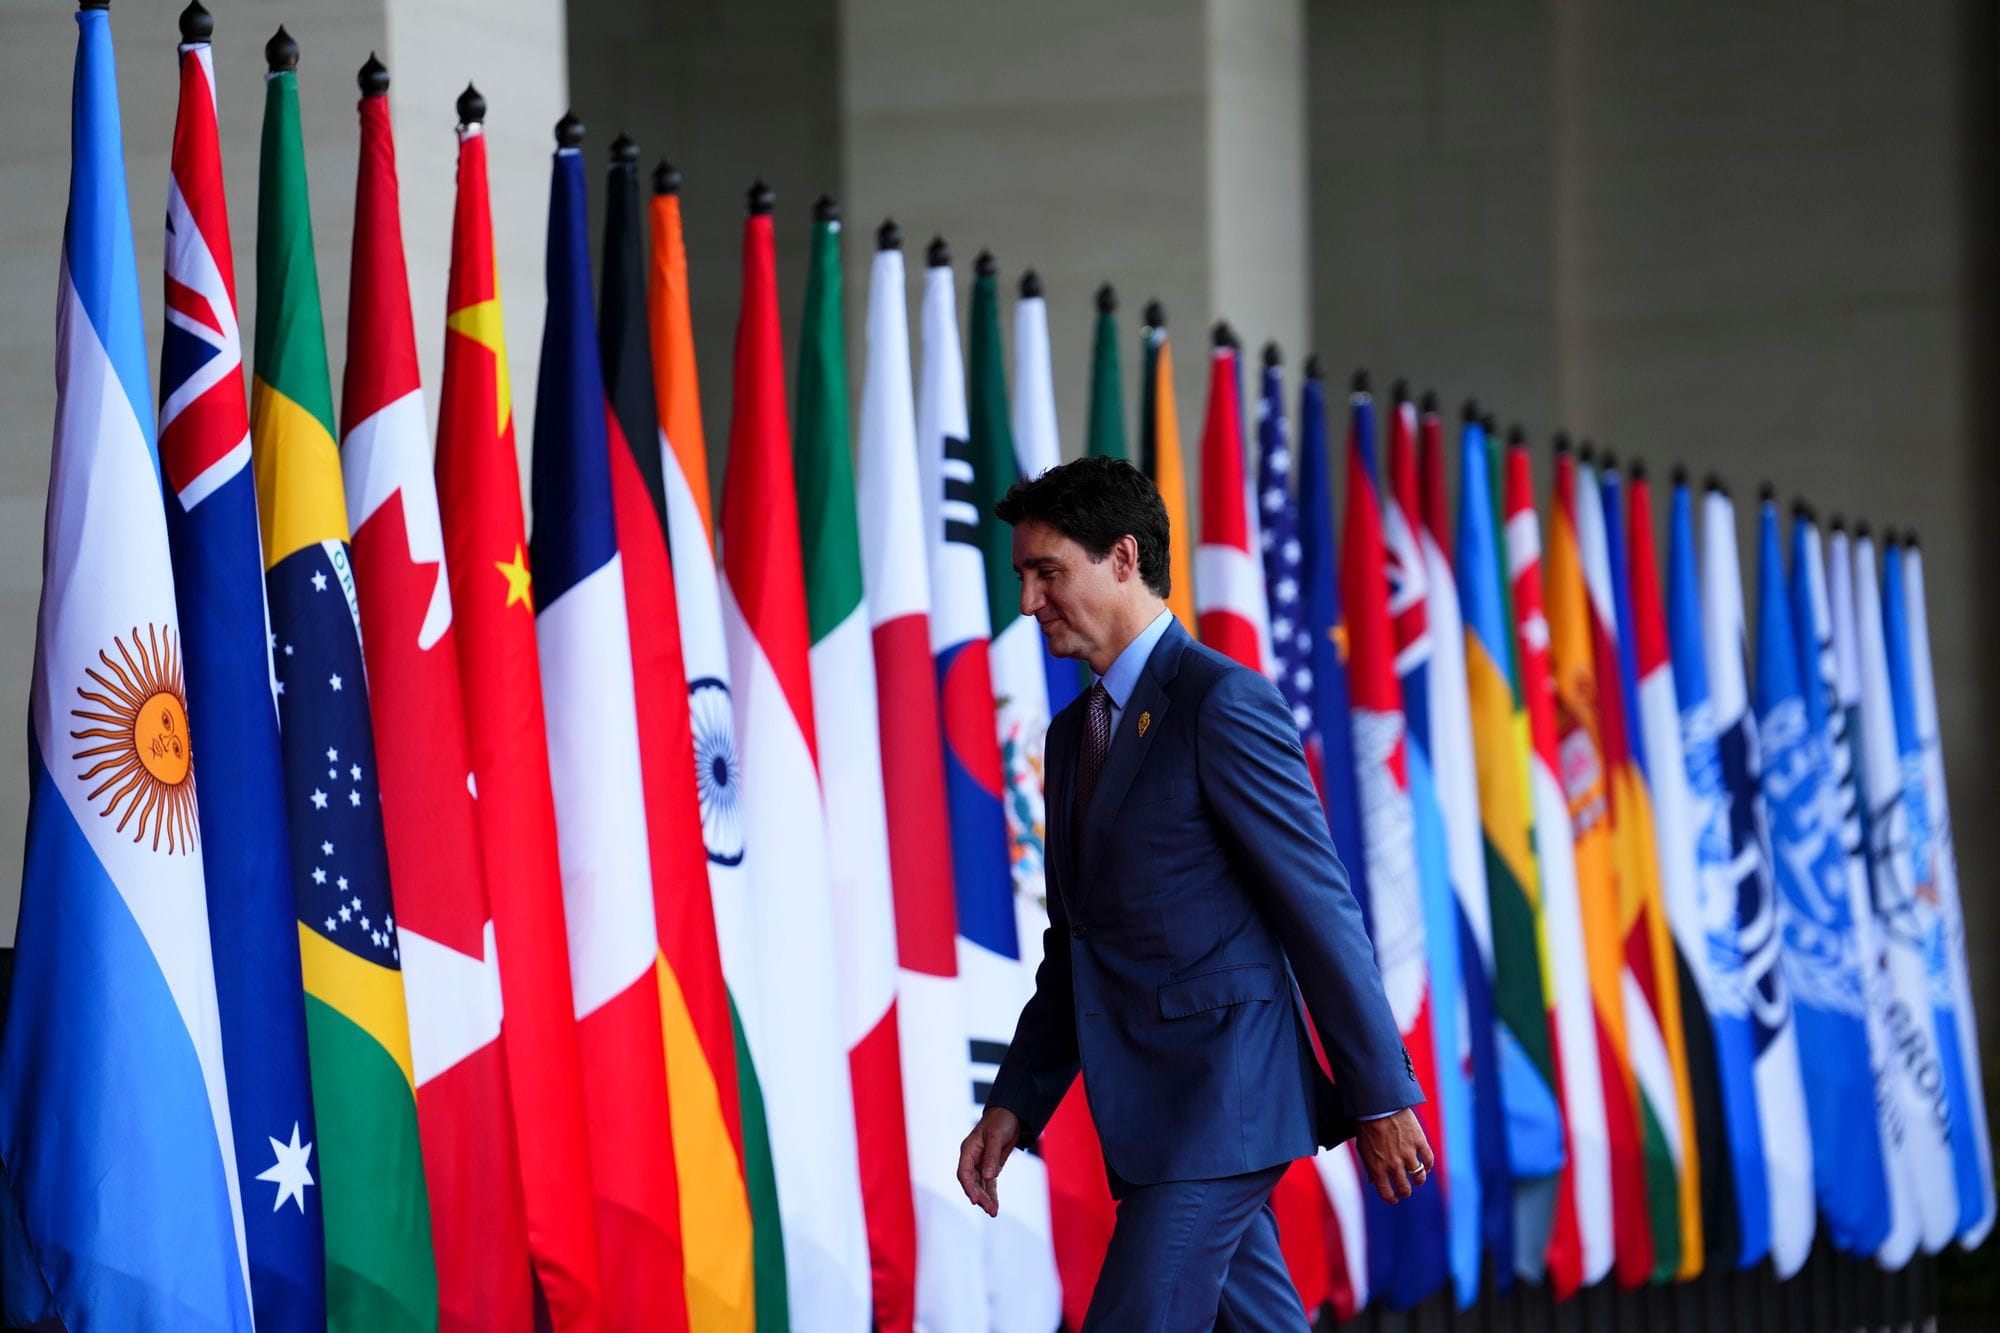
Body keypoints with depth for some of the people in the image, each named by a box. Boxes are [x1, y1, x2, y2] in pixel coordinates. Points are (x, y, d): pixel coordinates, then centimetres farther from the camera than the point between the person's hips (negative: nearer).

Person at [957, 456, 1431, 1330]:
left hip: (1224, 1095, -9)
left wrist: (1380, 1093, -12)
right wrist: (1013, 1105, 13)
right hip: (1151, 1112, 9)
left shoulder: (1223, 702, -11)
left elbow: (1320, 904, -12)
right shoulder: (1075, 733, 17)